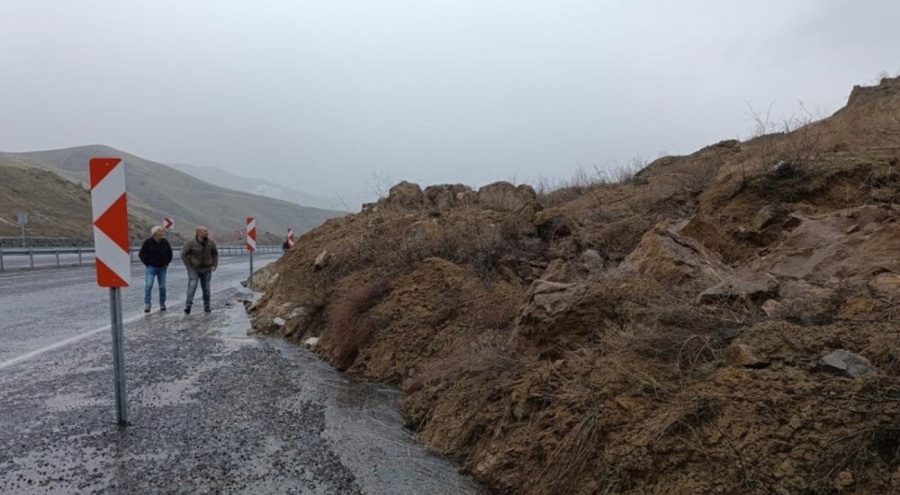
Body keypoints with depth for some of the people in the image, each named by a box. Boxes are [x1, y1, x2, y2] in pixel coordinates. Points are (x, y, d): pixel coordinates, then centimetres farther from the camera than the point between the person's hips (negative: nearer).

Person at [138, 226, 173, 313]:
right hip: (151, 267, -3)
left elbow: (169, 253, 17)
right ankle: (147, 304, -8)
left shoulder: (165, 242, 4)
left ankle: (162, 304, 17)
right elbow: (141, 254, -2)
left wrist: (167, 263, 10)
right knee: (148, 285, -12)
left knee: (162, 286, 5)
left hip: (162, 267, 4)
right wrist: (147, 263, -6)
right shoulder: (148, 242, -7)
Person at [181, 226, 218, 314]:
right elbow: (183, 255, -6)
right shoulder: (190, 243, -12)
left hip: (206, 270, 3)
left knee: (206, 288, 7)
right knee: (192, 286, -13)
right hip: (194, 270, -3)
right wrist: (189, 267, -9)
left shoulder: (211, 242, -2)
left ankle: (207, 307, 16)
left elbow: (215, 254, 11)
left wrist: (214, 265, 1)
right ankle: (188, 306, -10)